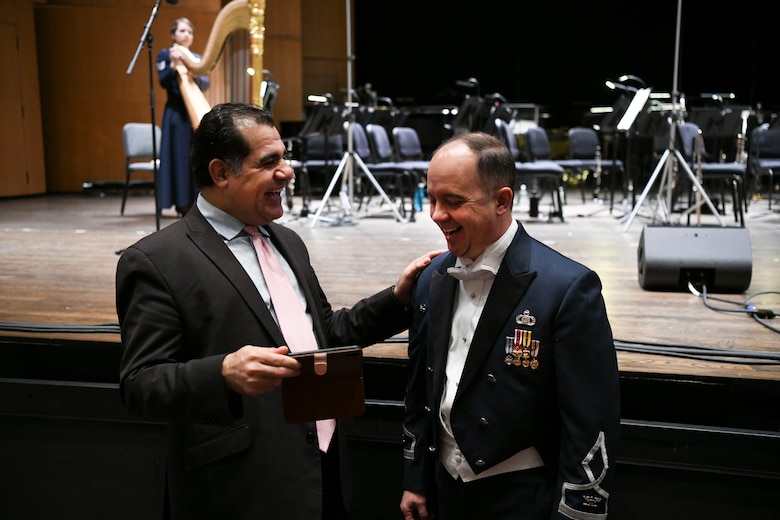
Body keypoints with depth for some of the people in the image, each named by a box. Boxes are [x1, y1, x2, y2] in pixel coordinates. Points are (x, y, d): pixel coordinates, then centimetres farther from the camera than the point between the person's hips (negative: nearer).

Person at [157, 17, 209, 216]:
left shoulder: (196, 58, 15)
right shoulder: (165, 55, 3)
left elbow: (206, 85, 1)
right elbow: (163, 82, -11)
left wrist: (195, 74, -19)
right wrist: (174, 64, -26)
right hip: (176, 114, -4)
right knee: (179, 157, -7)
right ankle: (183, 204, -3)